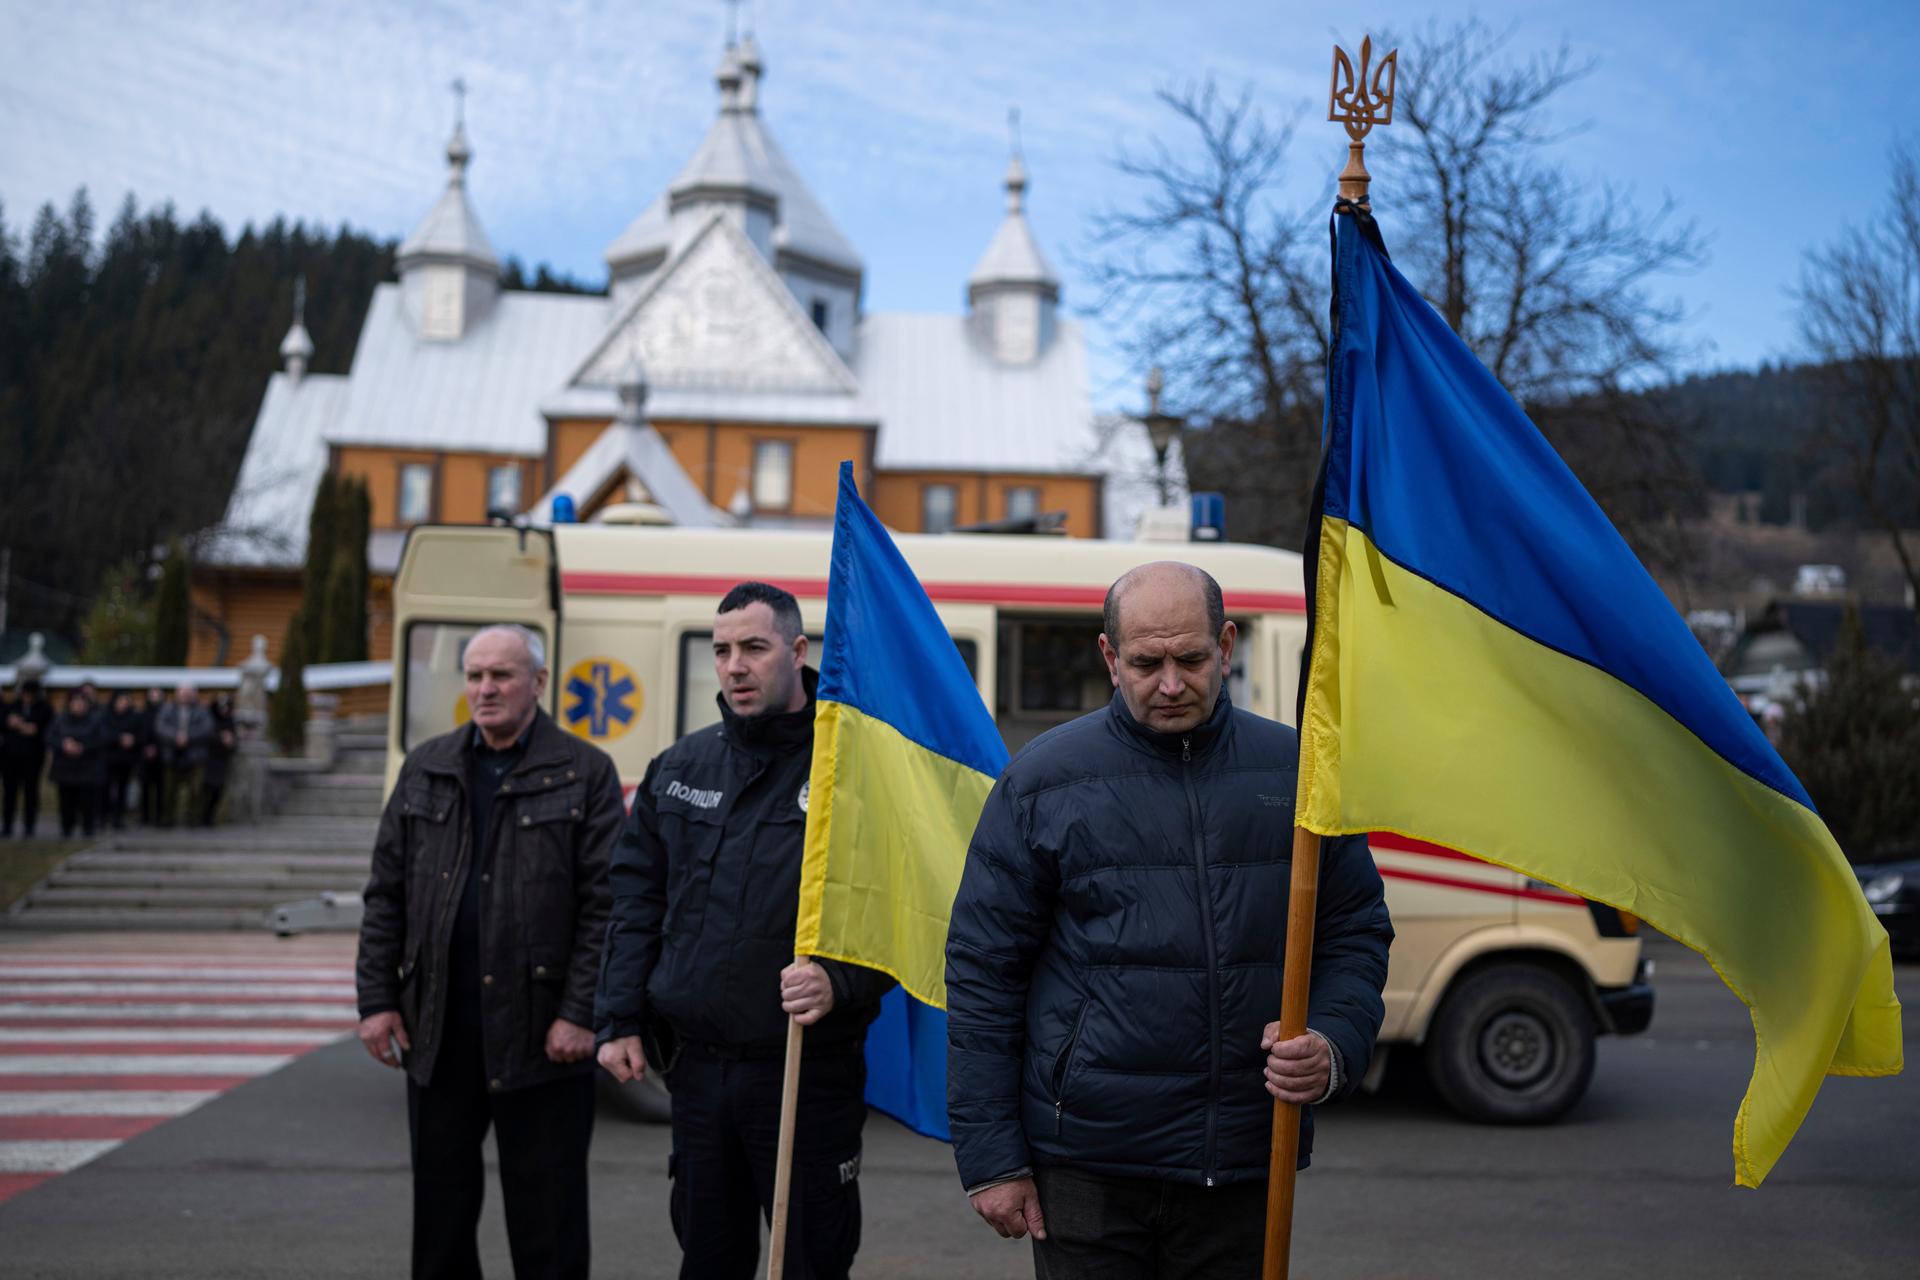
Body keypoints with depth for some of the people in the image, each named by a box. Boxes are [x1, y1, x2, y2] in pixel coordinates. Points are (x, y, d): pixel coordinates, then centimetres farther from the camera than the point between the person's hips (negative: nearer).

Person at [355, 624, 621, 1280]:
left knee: (546, 1208, 4)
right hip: (436, 1027, 4)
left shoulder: (585, 773, -2)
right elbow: (385, 893, 11)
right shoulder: (425, 769, 11)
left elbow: (604, 905, -6)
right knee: (440, 1200, 14)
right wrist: (376, 999, 4)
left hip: (540, 1029, -4)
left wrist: (580, 1015, -12)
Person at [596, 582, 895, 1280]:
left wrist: (839, 982, -24)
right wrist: (620, 1020, 8)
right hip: (697, 1064, 5)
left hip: (808, 1071, -5)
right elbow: (636, 897, 13)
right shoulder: (679, 766, 9)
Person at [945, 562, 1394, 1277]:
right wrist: (991, 1159, -4)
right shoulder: (1042, 781, -2)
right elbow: (981, 969, -1)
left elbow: (1358, 932, 12)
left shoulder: (1296, 771, 4)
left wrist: (1333, 1046, -8)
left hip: (1250, 1168, 2)